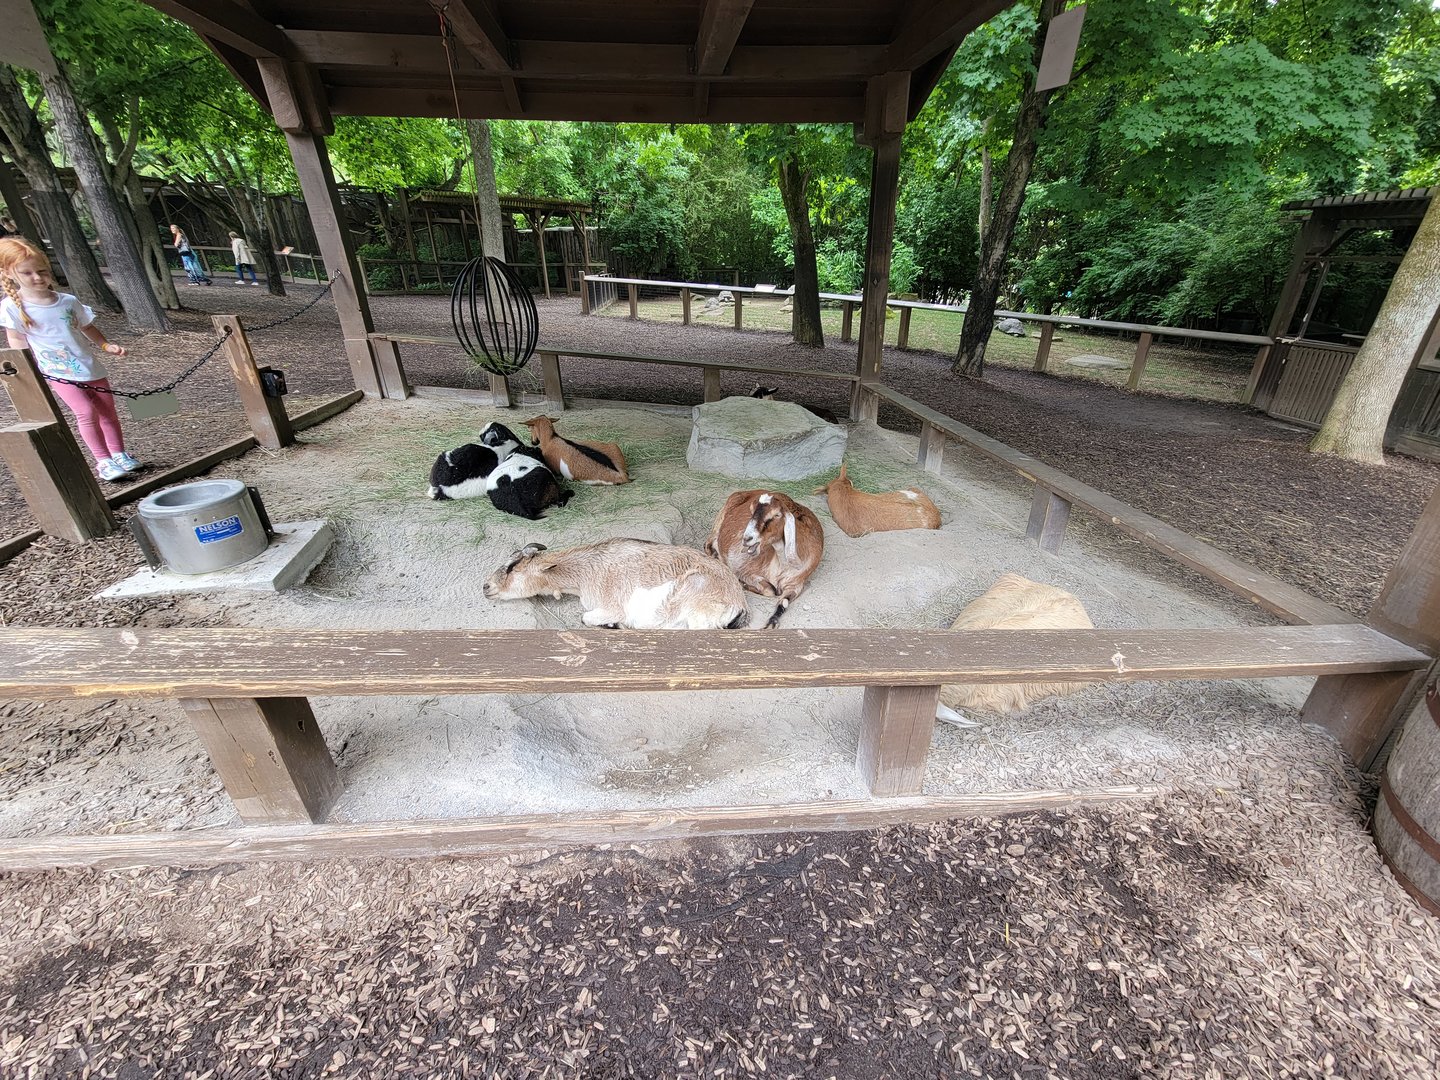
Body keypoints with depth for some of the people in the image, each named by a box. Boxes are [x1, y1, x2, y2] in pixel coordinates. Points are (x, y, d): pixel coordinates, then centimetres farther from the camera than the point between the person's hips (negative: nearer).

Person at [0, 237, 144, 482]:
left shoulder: (68, 301, 3)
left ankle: (119, 454, 20)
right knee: (86, 411, -15)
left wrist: (106, 345, 0)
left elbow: (87, 327, 15)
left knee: (108, 410, 7)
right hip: (59, 372, -4)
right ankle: (104, 461, -7)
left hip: (90, 366, 4)